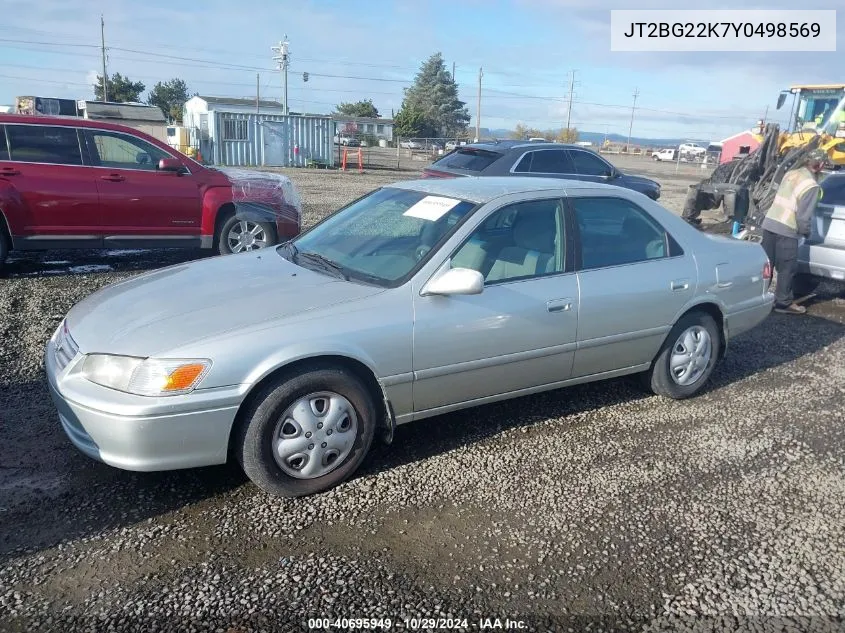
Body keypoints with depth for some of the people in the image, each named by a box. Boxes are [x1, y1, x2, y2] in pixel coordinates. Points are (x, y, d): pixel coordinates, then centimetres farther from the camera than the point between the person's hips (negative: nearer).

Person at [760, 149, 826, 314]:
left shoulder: (791, 174, 9)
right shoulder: (812, 186, -12)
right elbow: (803, 215, -14)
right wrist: (806, 232, 3)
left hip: (769, 223, 7)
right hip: (786, 230, -7)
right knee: (787, 268, 3)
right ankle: (784, 302, 10)